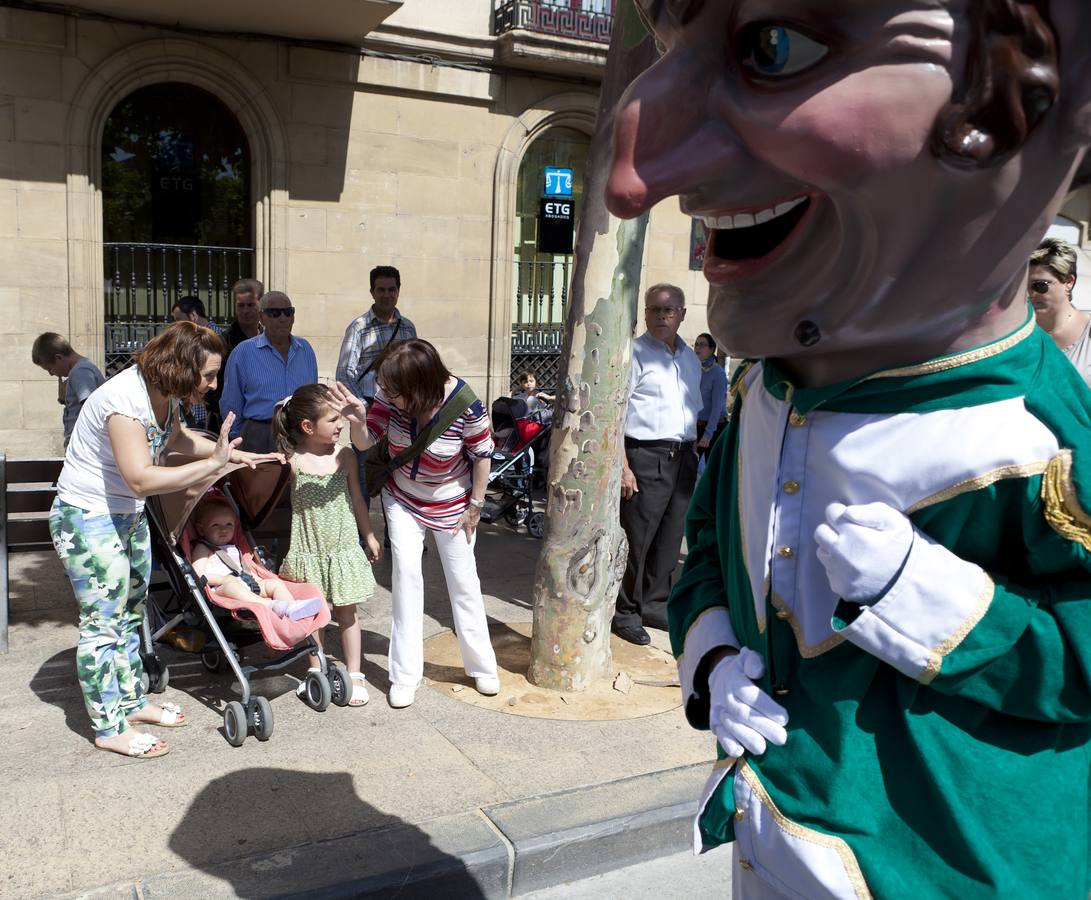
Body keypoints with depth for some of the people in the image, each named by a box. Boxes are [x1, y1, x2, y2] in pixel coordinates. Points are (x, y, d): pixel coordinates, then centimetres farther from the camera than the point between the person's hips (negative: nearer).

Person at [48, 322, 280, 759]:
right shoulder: (125, 399, -29)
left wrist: (235, 454, 9)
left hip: (128, 516, 10)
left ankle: (131, 702, 32)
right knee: (103, 622, -1)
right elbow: (142, 478, -36)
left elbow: (178, 438, 20)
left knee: (130, 612, 17)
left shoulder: (164, 393, -1)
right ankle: (109, 728, 11)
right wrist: (212, 464, -34)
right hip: (87, 518, -9)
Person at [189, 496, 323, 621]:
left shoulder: (234, 549, 32)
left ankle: (292, 606, -41)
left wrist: (256, 579, 10)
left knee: (275, 583, -9)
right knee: (231, 584, -39)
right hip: (221, 588, -7)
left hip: (247, 586, 8)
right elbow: (198, 575, -5)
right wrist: (225, 579, -16)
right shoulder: (203, 549, 10)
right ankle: (271, 605, -61)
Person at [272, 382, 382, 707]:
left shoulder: (345, 455, -3)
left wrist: (369, 536, 13)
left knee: (346, 613, 9)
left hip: (343, 548, 2)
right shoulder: (291, 461, -11)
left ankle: (354, 674, 21)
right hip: (307, 551, -1)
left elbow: (356, 498, 8)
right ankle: (316, 672, 30)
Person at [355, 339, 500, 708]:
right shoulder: (390, 394, -22)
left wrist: (475, 506, -9)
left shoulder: (465, 404, -31)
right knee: (406, 572, -6)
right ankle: (405, 675, 5)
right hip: (403, 500, 2)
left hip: (451, 505, -2)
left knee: (463, 580, 6)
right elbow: (365, 441, -18)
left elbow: (482, 455, -16)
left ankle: (482, 666, 25)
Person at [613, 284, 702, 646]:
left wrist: (694, 458, 15)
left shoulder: (691, 359, 16)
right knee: (636, 540, -2)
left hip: (683, 458, 7)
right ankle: (626, 613, 11)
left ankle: (654, 605, 25)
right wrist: (623, 466, -17)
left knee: (669, 540, 12)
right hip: (646, 456, -7)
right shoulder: (634, 353, -5)